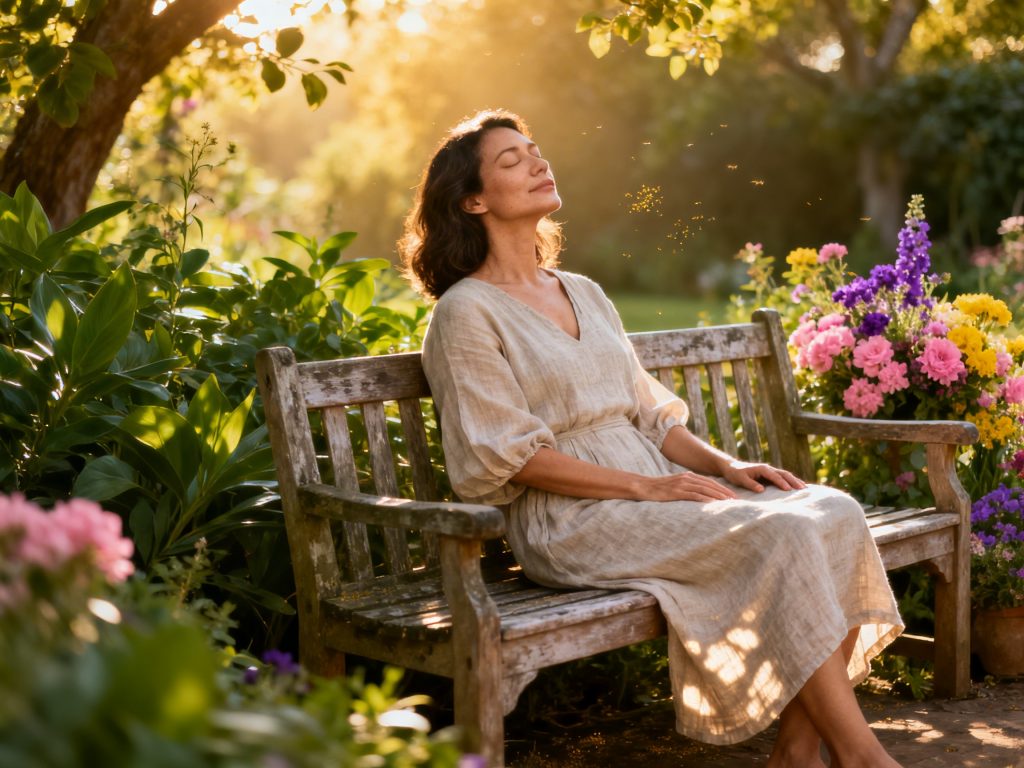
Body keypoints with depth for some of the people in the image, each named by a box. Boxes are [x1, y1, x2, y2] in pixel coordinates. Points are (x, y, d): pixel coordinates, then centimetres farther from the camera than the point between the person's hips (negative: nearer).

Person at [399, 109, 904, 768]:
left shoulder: (585, 293, 20)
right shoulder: (467, 312, -3)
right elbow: (509, 454, -10)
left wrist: (727, 465, 1)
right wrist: (644, 486, -16)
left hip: (654, 484, 7)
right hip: (570, 519, -7)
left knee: (833, 510, -15)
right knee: (781, 537, -26)